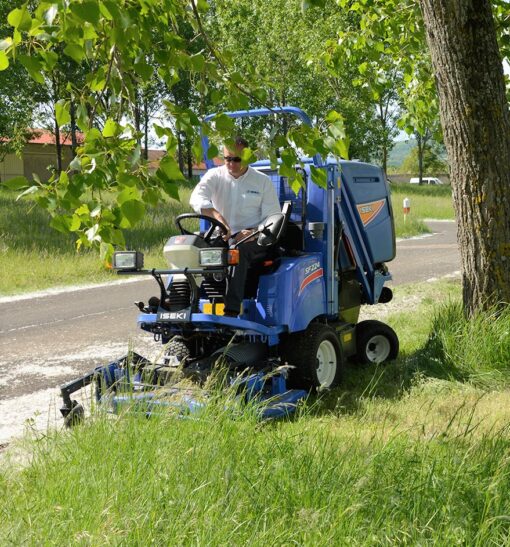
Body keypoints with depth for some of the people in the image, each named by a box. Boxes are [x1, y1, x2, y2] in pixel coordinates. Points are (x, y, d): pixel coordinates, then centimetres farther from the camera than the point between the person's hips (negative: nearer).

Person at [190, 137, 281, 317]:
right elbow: (196, 198, -12)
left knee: (238, 250, -36)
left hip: (253, 241, -2)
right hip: (221, 239, 2)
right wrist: (217, 215, -33)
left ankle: (232, 310, -45)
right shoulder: (215, 176, 9)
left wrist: (253, 232, -18)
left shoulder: (262, 181, 8)